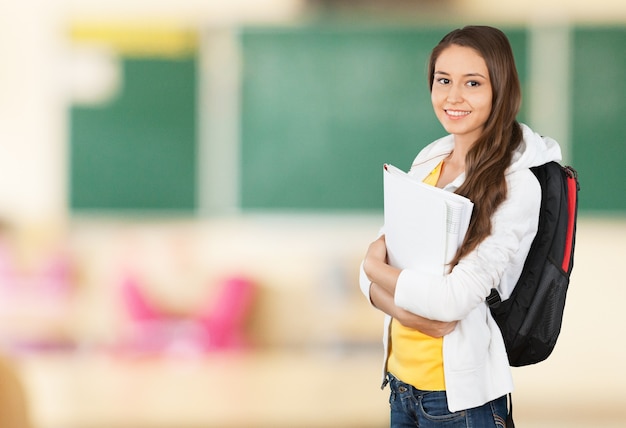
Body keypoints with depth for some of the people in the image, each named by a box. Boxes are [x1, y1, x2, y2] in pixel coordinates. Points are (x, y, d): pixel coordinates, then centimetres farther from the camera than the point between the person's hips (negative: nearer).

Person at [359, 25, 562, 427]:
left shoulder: (516, 185, -16)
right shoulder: (428, 161, 6)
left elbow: (455, 299, -23)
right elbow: (372, 274, 4)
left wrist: (375, 266, -8)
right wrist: (408, 312, -17)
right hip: (402, 377, 6)